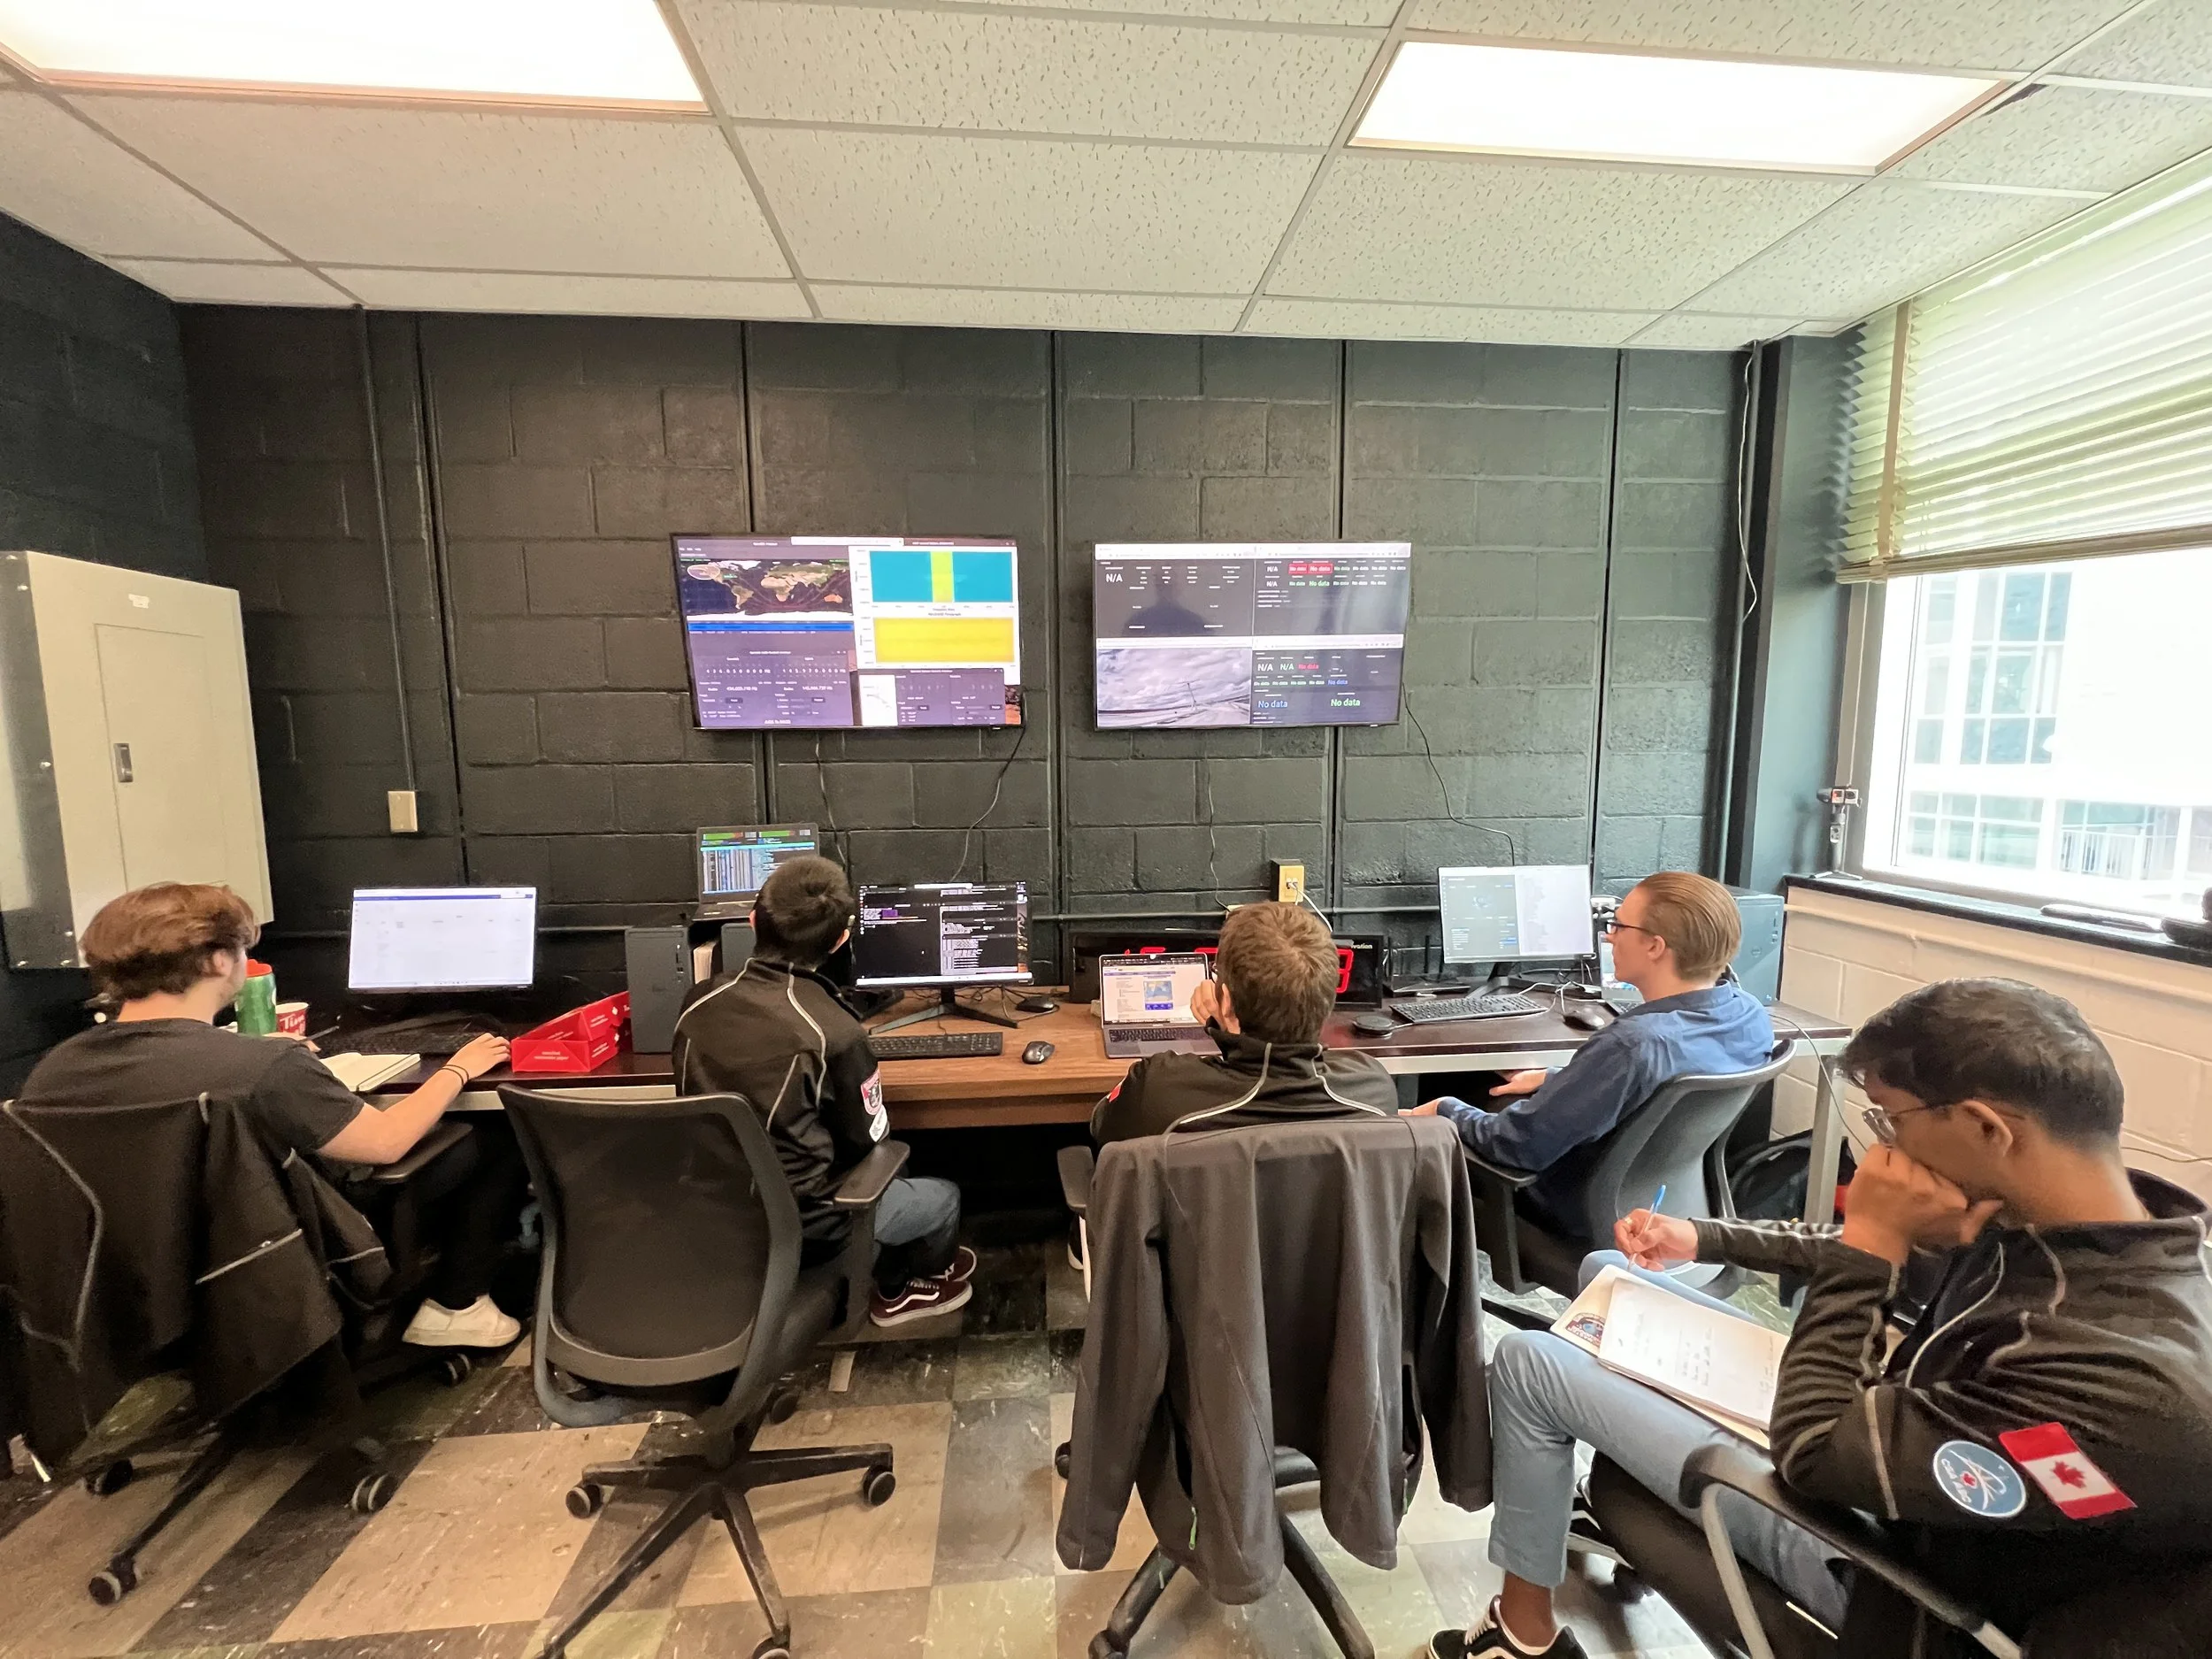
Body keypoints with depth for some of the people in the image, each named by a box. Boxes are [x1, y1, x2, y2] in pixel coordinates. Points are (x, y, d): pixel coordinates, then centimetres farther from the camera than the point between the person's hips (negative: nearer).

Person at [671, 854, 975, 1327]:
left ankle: (894, 1287, 46)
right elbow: (868, 1137, -12)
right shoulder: (834, 1031, -28)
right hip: (798, 1228, -6)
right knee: (944, 1196, 20)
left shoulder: (698, 1005, -9)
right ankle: (930, 1278, 47)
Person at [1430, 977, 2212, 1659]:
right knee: (1609, 1274, 14)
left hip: (1866, 1553, -7)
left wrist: (1868, 1238, -32)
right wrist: (1703, 1238, 3)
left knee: (1527, 1362, -7)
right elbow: (1898, 1256, 6)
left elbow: (1816, 1455, -32)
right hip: (1886, 1435, 8)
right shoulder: (2060, 1216, -15)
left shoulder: (2123, 1378, -40)